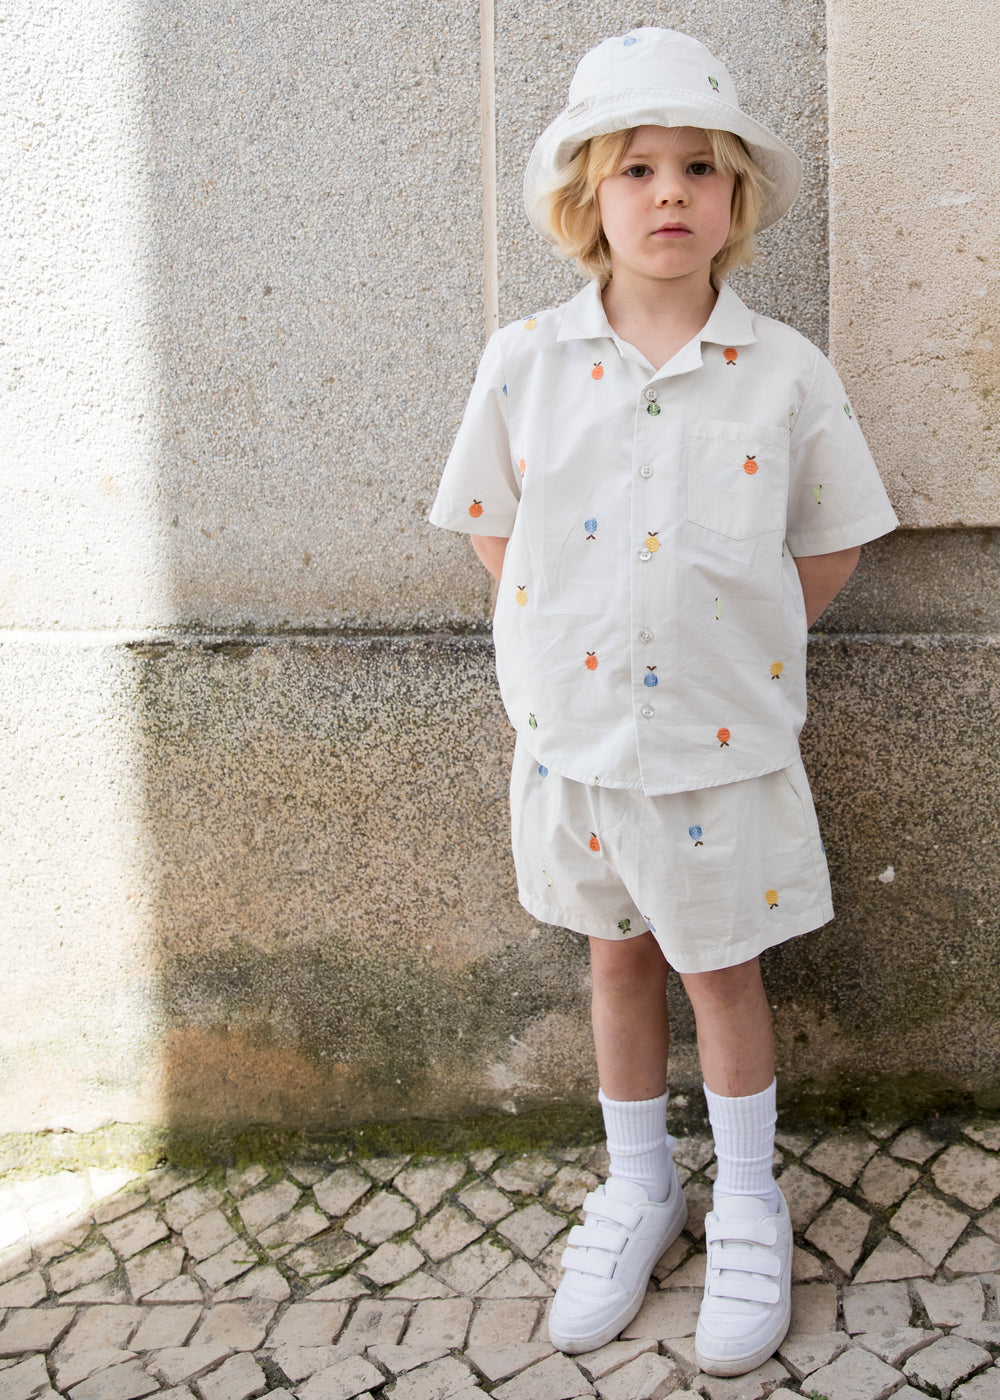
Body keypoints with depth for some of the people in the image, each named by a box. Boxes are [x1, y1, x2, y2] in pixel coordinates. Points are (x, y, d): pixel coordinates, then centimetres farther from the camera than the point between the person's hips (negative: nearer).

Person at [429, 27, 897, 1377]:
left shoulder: (786, 372, -7)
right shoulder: (525, 361, -4)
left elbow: (832, 543, 3)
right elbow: (493, 527, 7)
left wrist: (741, 647, -3)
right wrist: (561, 640, 0)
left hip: (719, 735, -2)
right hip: (573, 725, 2)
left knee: (720, 964, 12)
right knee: (618, 954, 17)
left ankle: (748, 1201, 35)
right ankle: (638, 1184, 39)